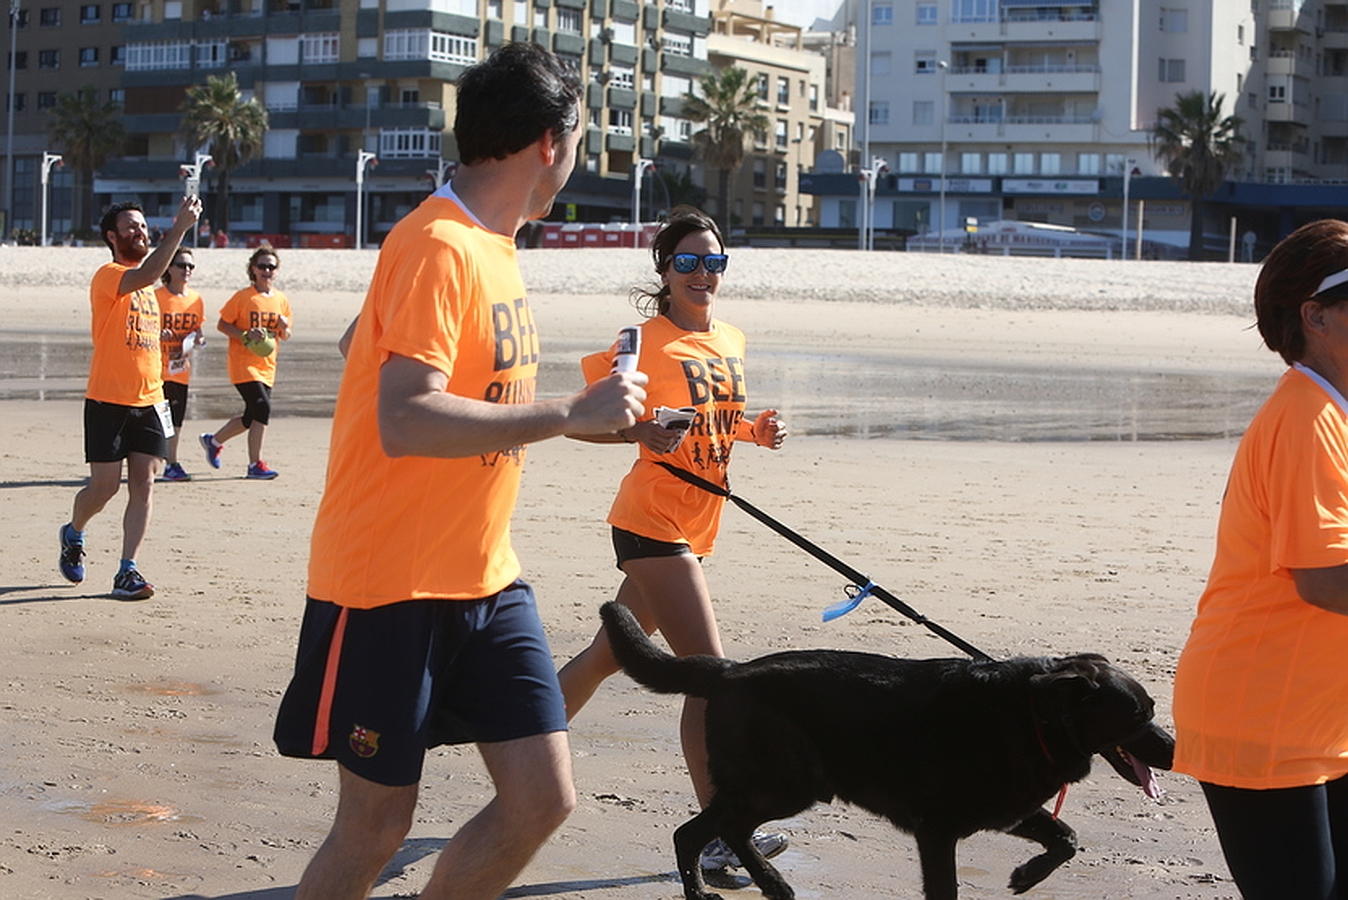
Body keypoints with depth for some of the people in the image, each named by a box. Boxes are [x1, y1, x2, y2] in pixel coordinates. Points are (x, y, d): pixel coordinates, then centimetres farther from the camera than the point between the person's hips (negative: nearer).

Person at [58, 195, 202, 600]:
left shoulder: (146, 286, 17)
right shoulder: (108, 276, -9)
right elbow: (146, 275, -32)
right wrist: (179, 228, -37)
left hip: (147, 401, 7)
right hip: (108, 401, -7)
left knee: (143, 484, -3)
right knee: (106, 485, -1)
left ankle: (127, 570, -1)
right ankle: (73, 534, 29)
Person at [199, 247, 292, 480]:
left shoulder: (281, 300, 9)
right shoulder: (243, 297, -6)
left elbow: (285, 337, 16)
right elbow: (222, 325, -4)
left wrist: (284, 328, -7)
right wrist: (246, 335, -19)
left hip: (266, 366, 6)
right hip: (243, 363, -6)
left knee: (251, 417, 12)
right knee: (262, 408, -20)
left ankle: (213, 441, 36)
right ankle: (255, 465, -13)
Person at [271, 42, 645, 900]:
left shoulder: (494, 245, 9)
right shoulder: (438, 247, -18)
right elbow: (405, 420, -28)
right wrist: (569, 414, -25)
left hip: (485, 579, 8)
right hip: (390, 586, -8)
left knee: (544, 797, 5)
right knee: (376, 823, 1)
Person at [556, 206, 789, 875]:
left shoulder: (731, 342, 11)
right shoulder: (645, 338, -12)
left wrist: (755, 430, 3)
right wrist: (638, 431, -27)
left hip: (694, 526, 8)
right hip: (652, 522, -8)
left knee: (609, 653, 19)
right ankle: (718, 834, -10)